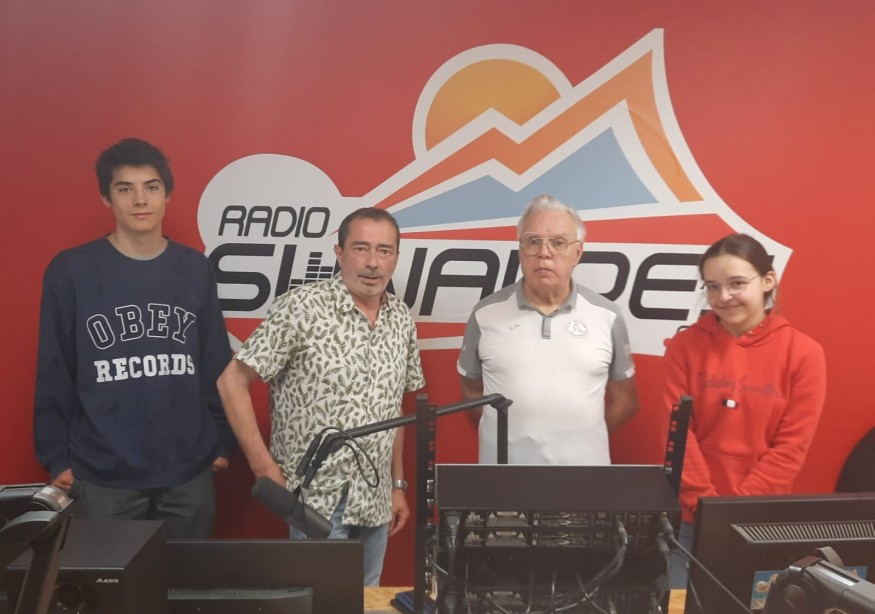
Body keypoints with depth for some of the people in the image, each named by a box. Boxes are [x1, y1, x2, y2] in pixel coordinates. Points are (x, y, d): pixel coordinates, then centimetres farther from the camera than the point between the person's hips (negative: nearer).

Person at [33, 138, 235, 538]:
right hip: (102, 474, -1)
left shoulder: (196, 269, 2)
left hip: (189, 471, 2)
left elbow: (216, 364, 5)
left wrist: (223, 441, 6)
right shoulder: (70, 271, -4)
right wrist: (56, 456, -1)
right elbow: (54, 373, 0)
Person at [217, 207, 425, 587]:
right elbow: (232, 382, -11)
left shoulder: (402, 319, 4)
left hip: (375, 502, 6)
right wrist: (265, 468, -13)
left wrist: (398, 484, 13)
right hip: (317, 500, -5)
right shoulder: (301, 308, -14)